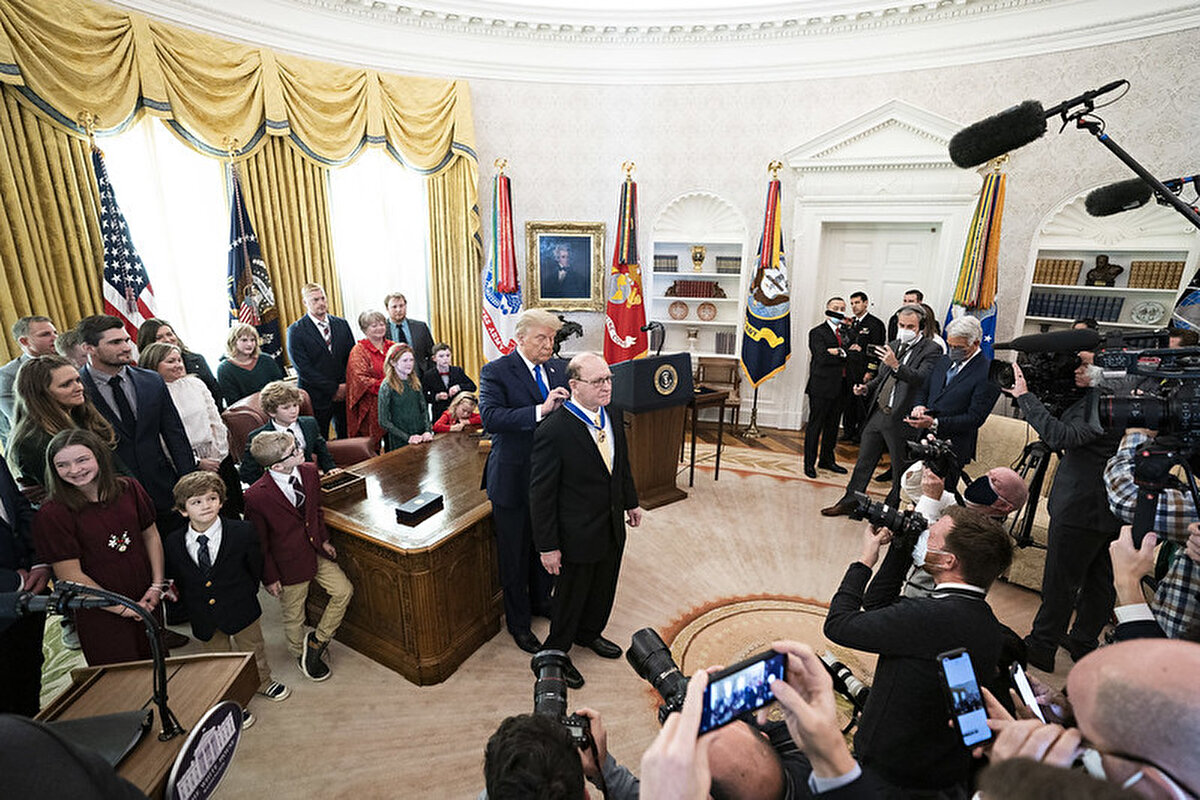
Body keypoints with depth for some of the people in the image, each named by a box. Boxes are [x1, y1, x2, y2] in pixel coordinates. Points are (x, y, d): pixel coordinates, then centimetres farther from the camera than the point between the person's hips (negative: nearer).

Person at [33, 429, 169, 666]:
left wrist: (157, 585, -5)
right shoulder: (51, 515, -16)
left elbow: (151, 535, 3)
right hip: (101, 614, -3)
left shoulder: (129, 489, -5)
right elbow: (71, 576, -14)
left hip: (148, 602, 3)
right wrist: (124, 609, -13)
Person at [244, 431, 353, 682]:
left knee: (344, 590, 4)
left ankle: (317, 640, 26)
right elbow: (259, 542, -13)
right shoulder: (257, 496, -26)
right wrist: (269, 577, -7)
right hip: (289, 563, -4)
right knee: (293, 617, 15)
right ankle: (301, 654, 44)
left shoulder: (309, 472, -11)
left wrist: (324, 540, 7)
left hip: (316, 551, 5)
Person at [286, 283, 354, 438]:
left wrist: (347, 386, -5)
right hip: (317, 399, -3)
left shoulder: (342, 324, 8)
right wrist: (333, 389, -12)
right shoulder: (296, 331, -5)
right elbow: (303, 369, -10)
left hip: (344, 395, 4)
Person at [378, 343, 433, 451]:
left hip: (421, 439, 5)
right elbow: (384, 421, -11)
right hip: (399, 443, -5)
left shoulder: (415, 382, 5)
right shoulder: (387, 386, -10)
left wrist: (428, 431, -6)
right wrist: (408, 437, -17)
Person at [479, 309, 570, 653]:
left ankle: (541, 600, 47)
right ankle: (518, 622, 32)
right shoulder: (496, 371, -13)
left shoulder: (558, 368, 4)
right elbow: (490, 416, -27)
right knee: (514, 554, 12)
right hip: (514, 478, -5)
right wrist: (540, 410, -35)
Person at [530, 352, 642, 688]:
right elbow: (541, 493, -21)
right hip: (578, 534, -7)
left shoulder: (612, 417, -2)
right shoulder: (553, 430, -26)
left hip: (613, 528, 7)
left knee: (604, 589, 25)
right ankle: (556, 652, 42)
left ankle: (589, 633, 54)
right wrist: (548, 546, -18)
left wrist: (631, 502, 19)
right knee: (571, 594, 15)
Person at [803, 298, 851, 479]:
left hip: (840, 387, 6)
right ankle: (809, 463, 9)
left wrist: (840, 352, -13)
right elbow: (822, 358, -17)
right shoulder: (817, 333, -5)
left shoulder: (847, 331, 14)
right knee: (815, 425, 0)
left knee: (832, 425, 15)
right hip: (822, 387, -6)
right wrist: (847, 354, -13)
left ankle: (827, 459, 28)